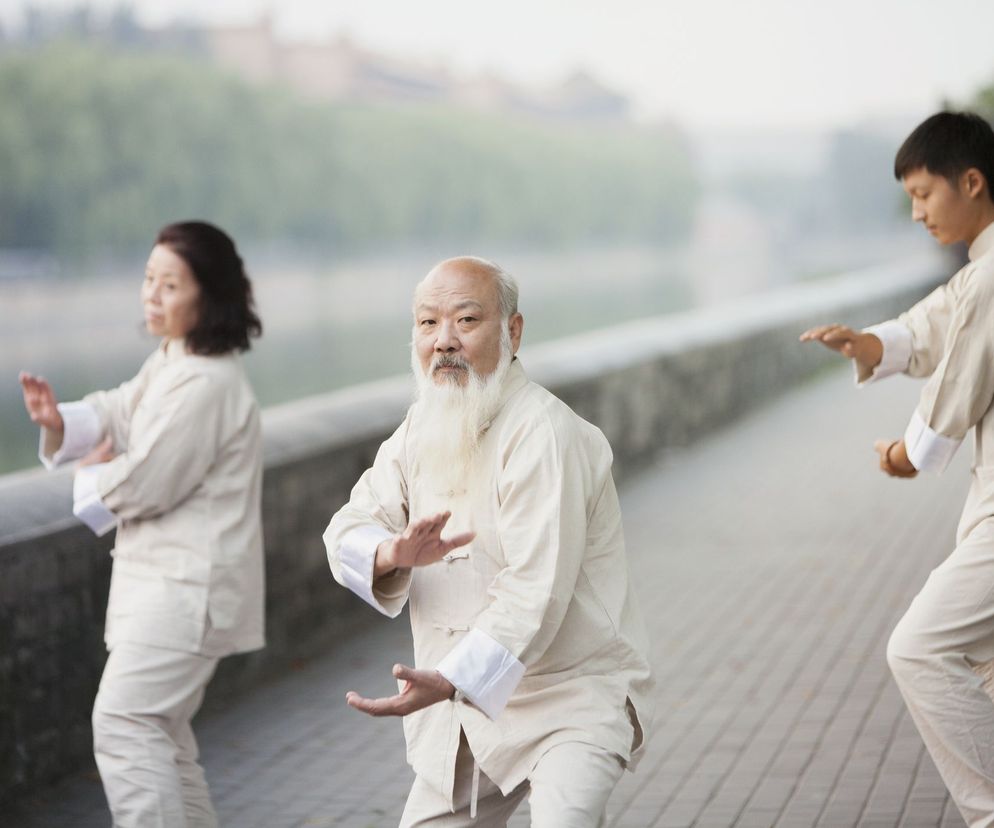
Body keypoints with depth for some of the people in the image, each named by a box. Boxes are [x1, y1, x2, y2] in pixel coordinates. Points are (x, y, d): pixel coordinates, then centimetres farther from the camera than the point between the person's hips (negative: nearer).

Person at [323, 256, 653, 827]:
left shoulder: (544, 435, -21)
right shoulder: (424, 425, 5)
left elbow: (533, 594, -28)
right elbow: (348, 532, -1)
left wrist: (449, 682, -40)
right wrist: (394, 552, -24)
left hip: (571, 699, -8)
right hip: (464, 706, 8)